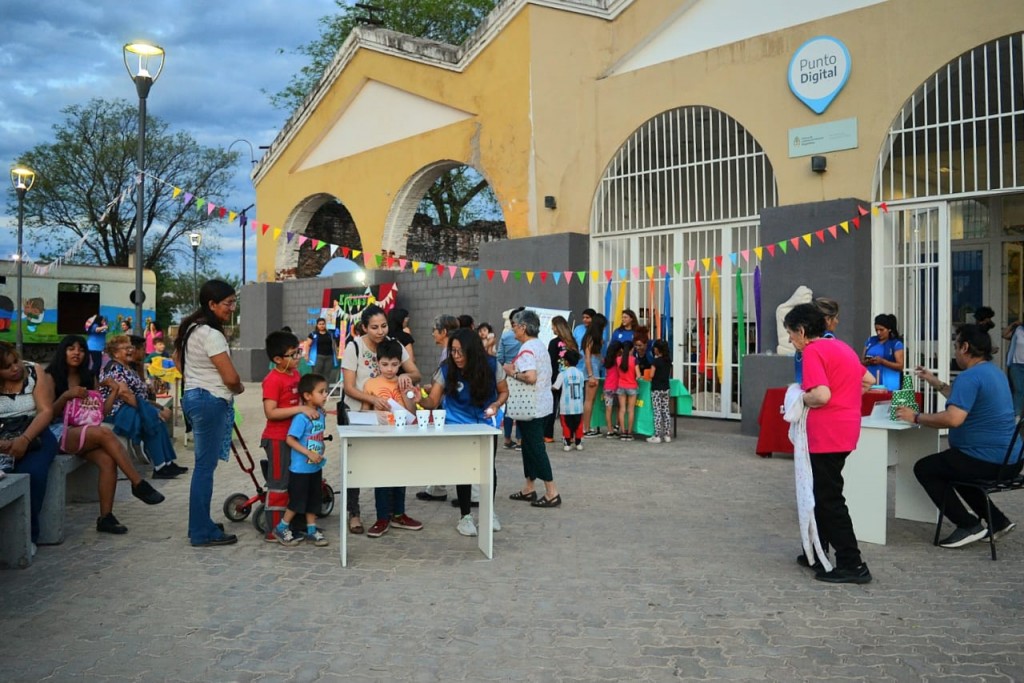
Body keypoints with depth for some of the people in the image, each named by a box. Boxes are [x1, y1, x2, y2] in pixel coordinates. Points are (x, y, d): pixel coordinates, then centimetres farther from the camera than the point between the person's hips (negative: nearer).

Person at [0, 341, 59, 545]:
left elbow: (46, 412, -7)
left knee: (31, 473, -30)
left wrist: (24, 439, -22)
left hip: (34, 436, -1)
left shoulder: (36, 374, 1)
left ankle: (28, 535, -17)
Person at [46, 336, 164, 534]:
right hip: (58, 432, -5)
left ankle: (106, 517, -25)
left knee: (108, 460, -27)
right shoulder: (52, 376, 2)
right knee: (105, 434, -33)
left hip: (85, 432, 5)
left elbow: (101, 411, 12)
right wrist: (67, 395, -17)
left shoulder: (89, 377, 15)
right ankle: (138, 484, -31)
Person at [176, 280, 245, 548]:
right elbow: (231, 378, -21)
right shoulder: (211, 334, -18)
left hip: (194, 396, 10)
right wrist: (240, 388, 0)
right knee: (206, 466, -4)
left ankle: (200, 525, 23)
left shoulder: (191, 328, 13)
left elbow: (177, 359, 29)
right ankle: (203, 532, 3)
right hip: (210, 401, -10)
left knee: (204, 464, 15)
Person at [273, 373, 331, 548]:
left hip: (316, 468, 7)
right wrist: (309, 454, -24)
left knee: (314, 500, 15)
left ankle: (312, 530, 27)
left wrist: (320, 455, 9)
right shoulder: (302, 417, -21)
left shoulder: (321, 414, 3)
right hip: (301, 468, -7)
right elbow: (290, 439, -22)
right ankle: (281, 528, 21)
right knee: (297, 501, 3)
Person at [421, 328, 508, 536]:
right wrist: (421, 400, -39)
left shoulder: (491, 365, -17)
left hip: (486, 423, 1)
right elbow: (433, 401, -17)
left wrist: (496, 404, -22)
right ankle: (465, 516, 13)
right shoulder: (446, 370, -18)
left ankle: (489, 511, 25)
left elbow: (504, 391, -2)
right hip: (458, 425, -1)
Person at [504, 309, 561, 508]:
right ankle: (529, 488, 25)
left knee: (535, 447, -4)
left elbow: (531, 377, -31)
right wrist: (517, 369, 9)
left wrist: (513, 373, -16)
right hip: (540, 404, 10)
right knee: (530, 445, 17)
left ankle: (552, 493, -1)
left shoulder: (527, 349, -19)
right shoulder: (539, 345, 12)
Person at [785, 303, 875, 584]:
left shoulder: (813, 351, -13)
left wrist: (801, 399, -6)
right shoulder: (841, 347, 15)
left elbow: (821, 395, -24)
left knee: (829, 498, -2)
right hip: (845, 430, 10)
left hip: (827, 434, -10)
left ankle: (852, 565, 2)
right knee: (822, 492, 18)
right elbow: (868, 380, 23)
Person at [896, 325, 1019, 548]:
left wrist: (916, 417, -20)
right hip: (1008, 459, 10)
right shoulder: (994, 372, 13)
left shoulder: (970, 376, -19)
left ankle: (968, 525, 0)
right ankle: (996, 520, 25)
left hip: (987, 461, -10)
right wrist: (936, 383, 25)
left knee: (924, 468, 4)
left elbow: (953, 418, -31)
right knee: (954, 466, 32)